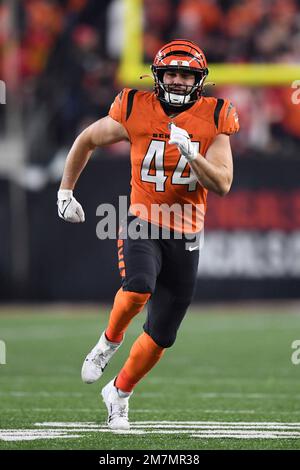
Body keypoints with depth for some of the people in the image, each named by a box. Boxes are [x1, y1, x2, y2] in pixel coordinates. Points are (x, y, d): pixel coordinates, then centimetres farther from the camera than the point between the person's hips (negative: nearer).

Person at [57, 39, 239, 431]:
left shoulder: (213, 119, -3)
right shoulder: (136, 111, -5)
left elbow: (222, 185, -9)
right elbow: (87, 141, 12)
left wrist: (190, 152, -24)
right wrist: (66, 192, 15)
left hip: (185, 237, 2)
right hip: (142, 225, -2)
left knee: (161, 337, 8)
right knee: (138, 289, -34)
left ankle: (120, 393, 32)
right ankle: (110, 341, -4)